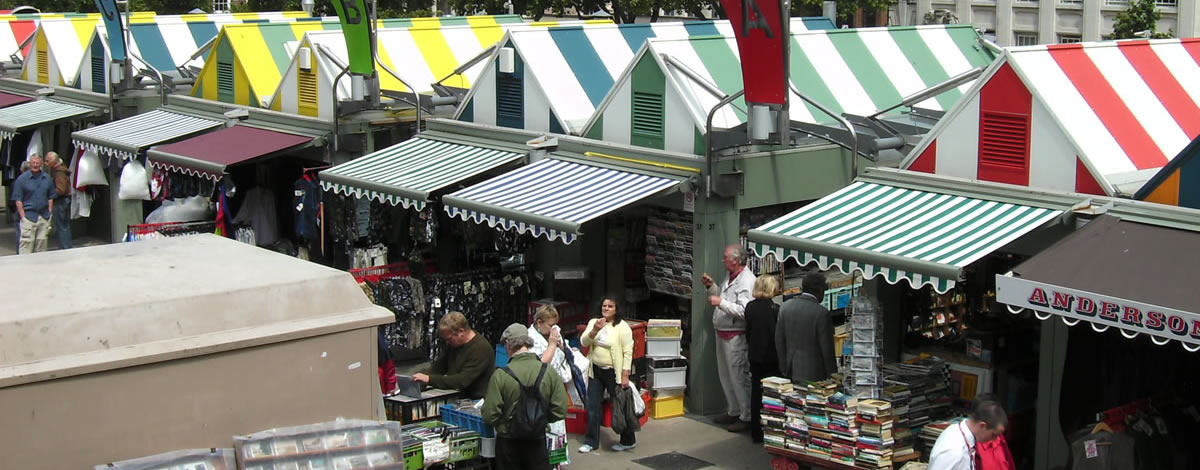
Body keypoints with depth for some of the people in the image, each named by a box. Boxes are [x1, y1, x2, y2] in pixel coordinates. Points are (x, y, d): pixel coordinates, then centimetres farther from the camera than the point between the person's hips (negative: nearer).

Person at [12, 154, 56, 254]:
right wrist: (23, 217, -10)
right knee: (27, 242, -8)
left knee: (42, 242, 8)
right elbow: (18, 200, -4)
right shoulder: (22, 179, -2)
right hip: (29, 216, -4)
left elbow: (50, 198, 14)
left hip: (44, 216, 4)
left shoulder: (47, 178, 10)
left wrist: (50, 214, 6)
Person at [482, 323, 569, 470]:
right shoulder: (548, 371, -10)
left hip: (508, 442, -1)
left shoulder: (500, 375, -17)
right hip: (537, 441, 1)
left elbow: (489, 416, -15)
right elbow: (560, 411, -8)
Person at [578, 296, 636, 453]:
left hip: (613, 372, -5)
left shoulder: (622, 327, -10)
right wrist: (595, 330, -23)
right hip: (595, 371, 5)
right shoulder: (593, 322, 5)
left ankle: (628, 441, 19)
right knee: (593, 407, 9)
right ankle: (591, 441, 20)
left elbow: (628, 352, -12)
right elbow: (583, 342, -4)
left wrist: (625, 375, -17)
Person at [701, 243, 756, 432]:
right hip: (722, 334, 10)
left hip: (736, 337, -10)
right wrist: (712, 286, 10)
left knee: (739, 377, -4)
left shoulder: (747, 281, -20)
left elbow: (743, 311, -28)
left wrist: (720, 302, -28)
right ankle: (733, 411, 31)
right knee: (725, 376, 19)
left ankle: (746, 417, 4)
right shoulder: (731, 277, 12)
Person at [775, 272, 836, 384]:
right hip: (813, 374, -6)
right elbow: (827, 349, -11)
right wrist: (832, 374, -1)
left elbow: (779, 340, 8)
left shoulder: (785, 306, 3)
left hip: (791, 372, 6)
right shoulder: (822, 313, -15)